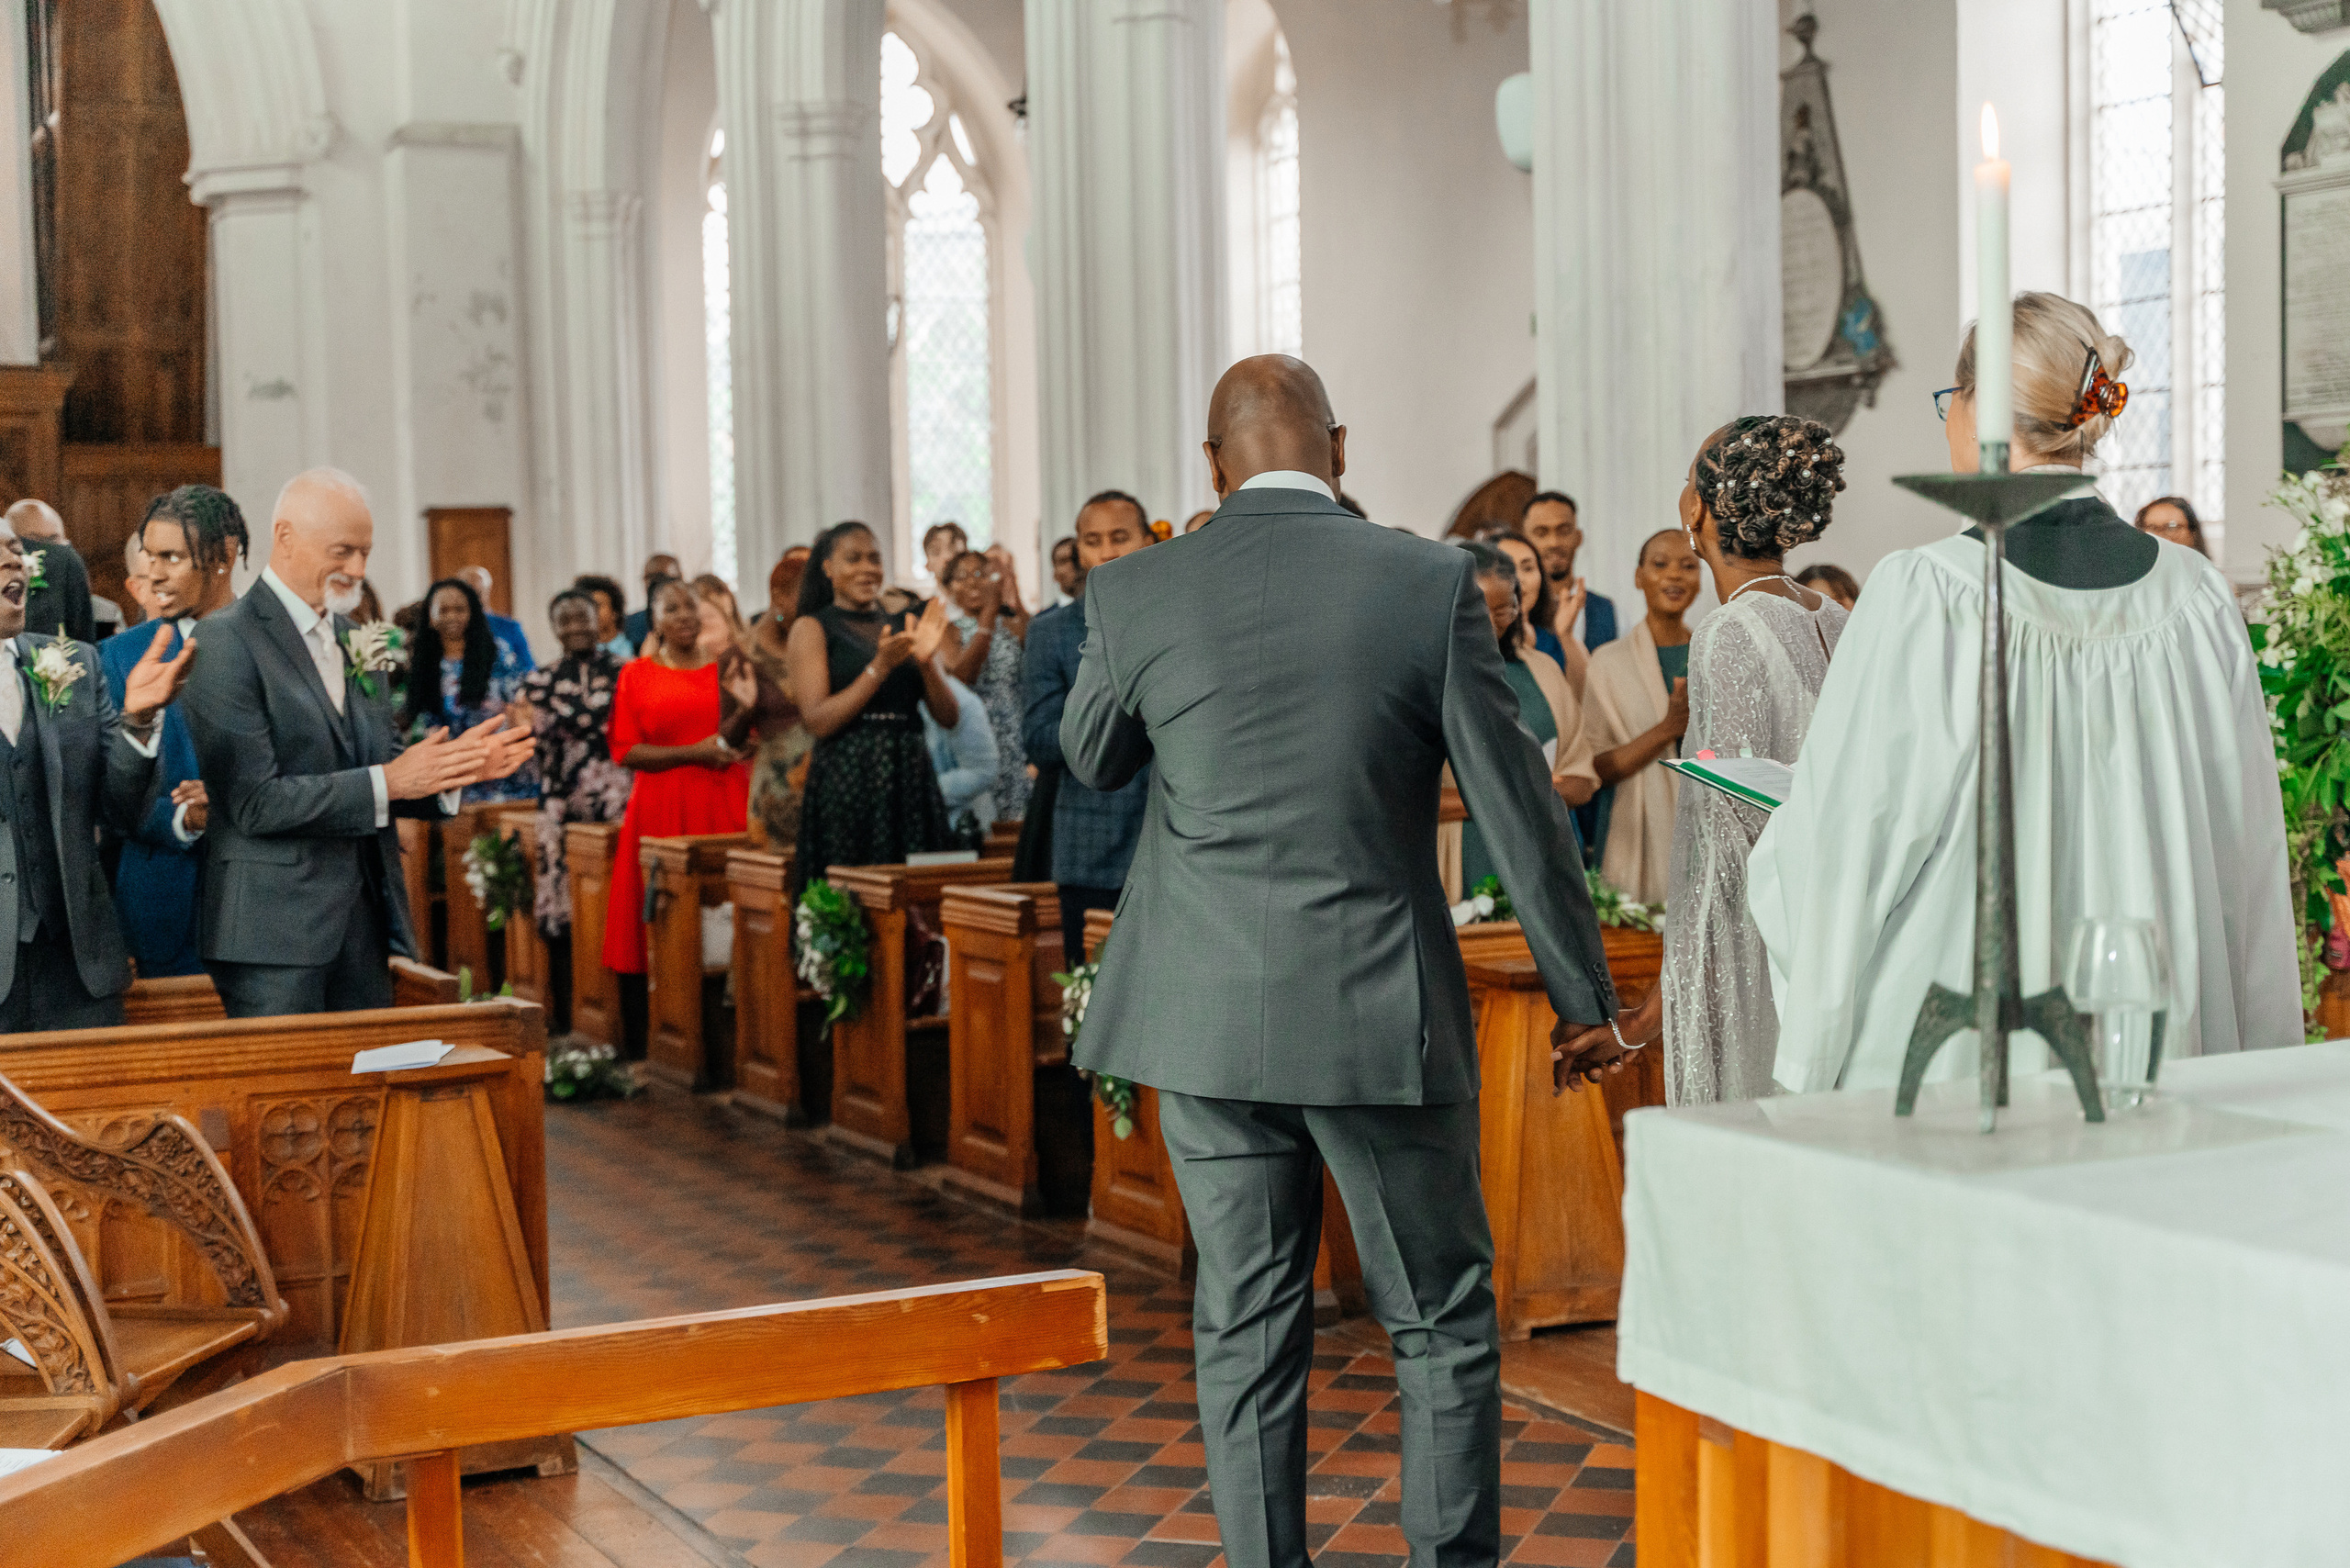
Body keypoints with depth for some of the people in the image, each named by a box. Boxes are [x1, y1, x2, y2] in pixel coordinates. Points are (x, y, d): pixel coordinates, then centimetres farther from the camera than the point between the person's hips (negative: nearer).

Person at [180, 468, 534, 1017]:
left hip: (364, 923, 7)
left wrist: (452, 765, -3)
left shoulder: (356, 640, 15)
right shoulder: (227, 641, -10)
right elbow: (255, 802, -17)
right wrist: (386, 781, -19)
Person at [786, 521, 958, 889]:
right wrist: (880, 667, -14)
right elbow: (817, 721, -9)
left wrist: (926, 661, -9)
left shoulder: (907, 626, 14)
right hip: (846, 785, -4)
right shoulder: (812, 628, 3)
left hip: (911, 783, 4)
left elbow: (949, 717, 8)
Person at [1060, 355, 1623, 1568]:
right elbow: (1515, 799, -3)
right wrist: (1579, 985, 6)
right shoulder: (1430, 582, -6)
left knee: (1245, 1331, 12)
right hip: (1386, 1012, -2)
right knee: (1443, 1327, 12)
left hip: (1209, 1014, 2)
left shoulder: (1134, 592, -3)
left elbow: (1091, 762, 15)